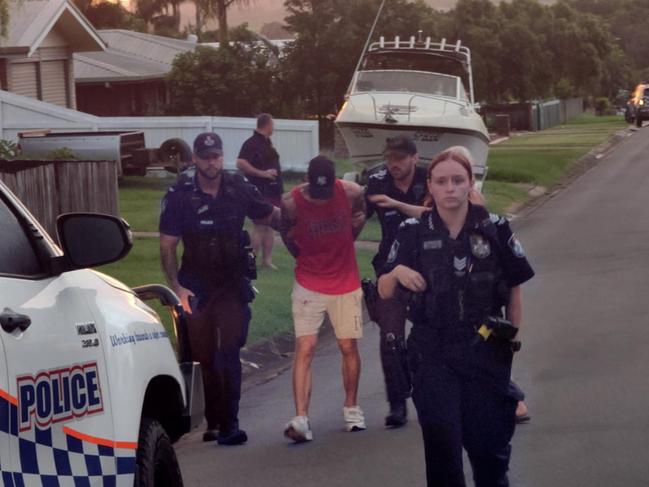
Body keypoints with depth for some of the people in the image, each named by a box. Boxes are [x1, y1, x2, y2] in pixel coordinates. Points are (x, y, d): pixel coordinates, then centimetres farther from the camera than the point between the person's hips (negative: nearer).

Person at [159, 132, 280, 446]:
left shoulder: (239, 190, 0)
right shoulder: (179, 196, -3)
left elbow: (269, 217, 17)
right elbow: (167, 247, -2)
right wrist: (176, 287, -12)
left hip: (233, 284, 0)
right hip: (196, 287, 1)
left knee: (229, 354, -11)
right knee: (204, 357, 7)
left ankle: (229, 425, -12)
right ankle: (213, 421, 20)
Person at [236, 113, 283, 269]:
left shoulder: (267, 143, 16)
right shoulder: (252, 143, -13)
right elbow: (240, 163, -23)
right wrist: (262, 173, -23)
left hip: (272, 190, 9)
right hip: (260, 191, -9)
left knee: (269, 226, 9)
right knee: (260, 227, -9)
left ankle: (267, 259, 13)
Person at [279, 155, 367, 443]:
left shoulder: (351, 193, -11)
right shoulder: (291, 203, -14)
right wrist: (300, 255, 3)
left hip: (345, 284, 2)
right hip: (308, 286, -2)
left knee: (348, 347, 8)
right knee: (305, 348, -12)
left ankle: (351, 408, 28)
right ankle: (301, 419, -19)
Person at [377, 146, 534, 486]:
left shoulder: (495, 229, -2)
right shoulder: (413, 232, -2)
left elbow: (514, 289, 8)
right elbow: (385, 292, 3)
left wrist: (514, 337, 5)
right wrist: (397, 272, -17)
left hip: (486, 350, 0)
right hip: (432, 353, 0)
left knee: (489, 444, 6)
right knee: (440, 436, -12)